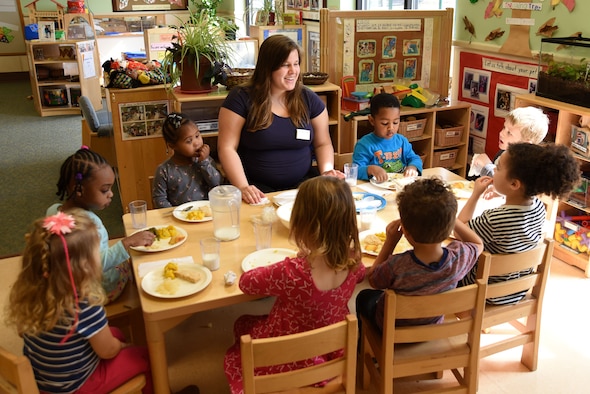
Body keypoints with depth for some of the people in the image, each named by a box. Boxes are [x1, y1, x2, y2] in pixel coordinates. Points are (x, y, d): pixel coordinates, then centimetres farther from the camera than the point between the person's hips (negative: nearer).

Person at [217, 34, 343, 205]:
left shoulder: (308, 99, 8)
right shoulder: (241, 98, -4)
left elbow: (323, 143, 15)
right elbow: (227, 148, -7)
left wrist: (326, 171, -5)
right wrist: (243, 188, -20)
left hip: (301, 184, 4)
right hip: (259, 189, -4)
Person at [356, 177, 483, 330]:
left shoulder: (396, 266, -42)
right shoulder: (459, 257, -33)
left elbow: (373, 281, -17)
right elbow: (478, 244, -6)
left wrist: (389, 242, -23)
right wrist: (446, 216, -12)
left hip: (392, 329, -3)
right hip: (433, 328, 4)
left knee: (364, 296, 28)